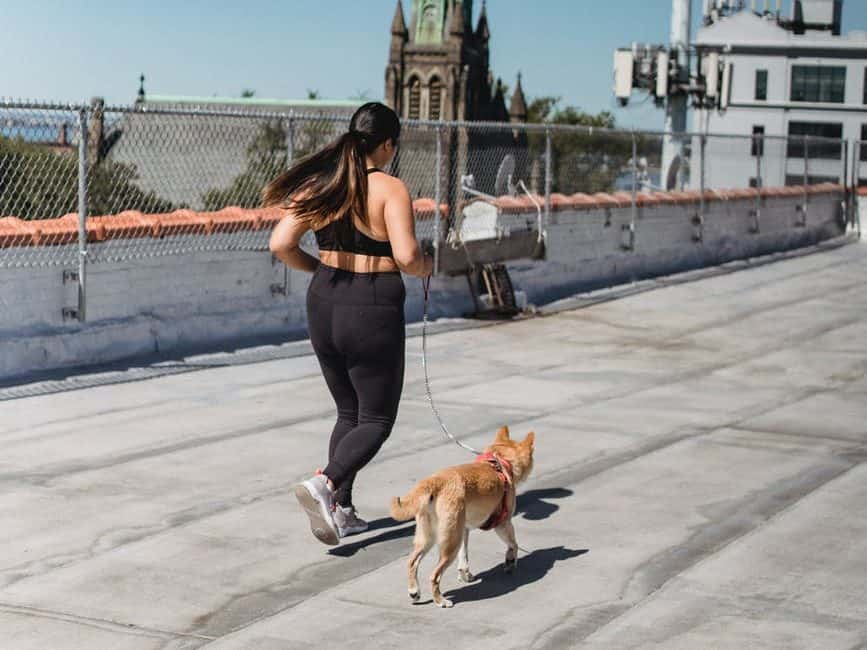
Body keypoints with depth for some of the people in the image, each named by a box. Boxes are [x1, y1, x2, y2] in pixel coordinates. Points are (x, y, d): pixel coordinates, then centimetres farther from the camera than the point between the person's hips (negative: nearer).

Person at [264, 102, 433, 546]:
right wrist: (425, 267, -2)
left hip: (323, 306, 6)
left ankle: (341, 510, 20)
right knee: (377, 421, 8)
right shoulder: (390, 189, -13)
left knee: (348, 413, 21)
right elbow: (406, 256, -24)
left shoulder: (320, 185, 2)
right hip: (374, 312, -6)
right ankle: (325, 484, -14)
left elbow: (280, 245, -3)